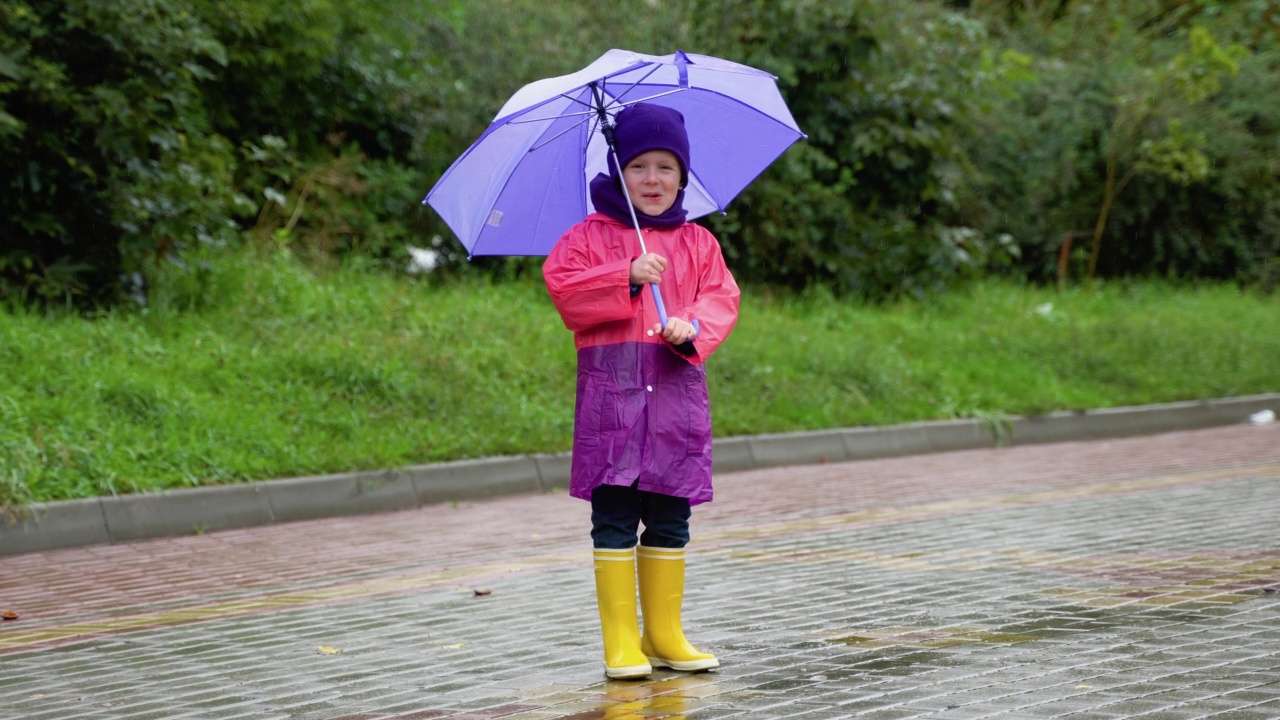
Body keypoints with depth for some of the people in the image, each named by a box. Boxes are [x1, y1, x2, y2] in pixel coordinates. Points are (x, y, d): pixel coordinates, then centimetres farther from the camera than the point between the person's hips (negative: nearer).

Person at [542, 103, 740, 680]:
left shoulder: (698, 243, 14)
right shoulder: (590, 237, 6)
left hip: (677, 391, 3)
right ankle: (620, 641, 0)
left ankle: (664, 634, 17)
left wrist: (692, 328, -16)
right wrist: (626, 277, -19)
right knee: (614, 519, -4)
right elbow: (563, 290, -7)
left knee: (670, 520, 7)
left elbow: (721, 298, 5)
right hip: (611, 390, -3)